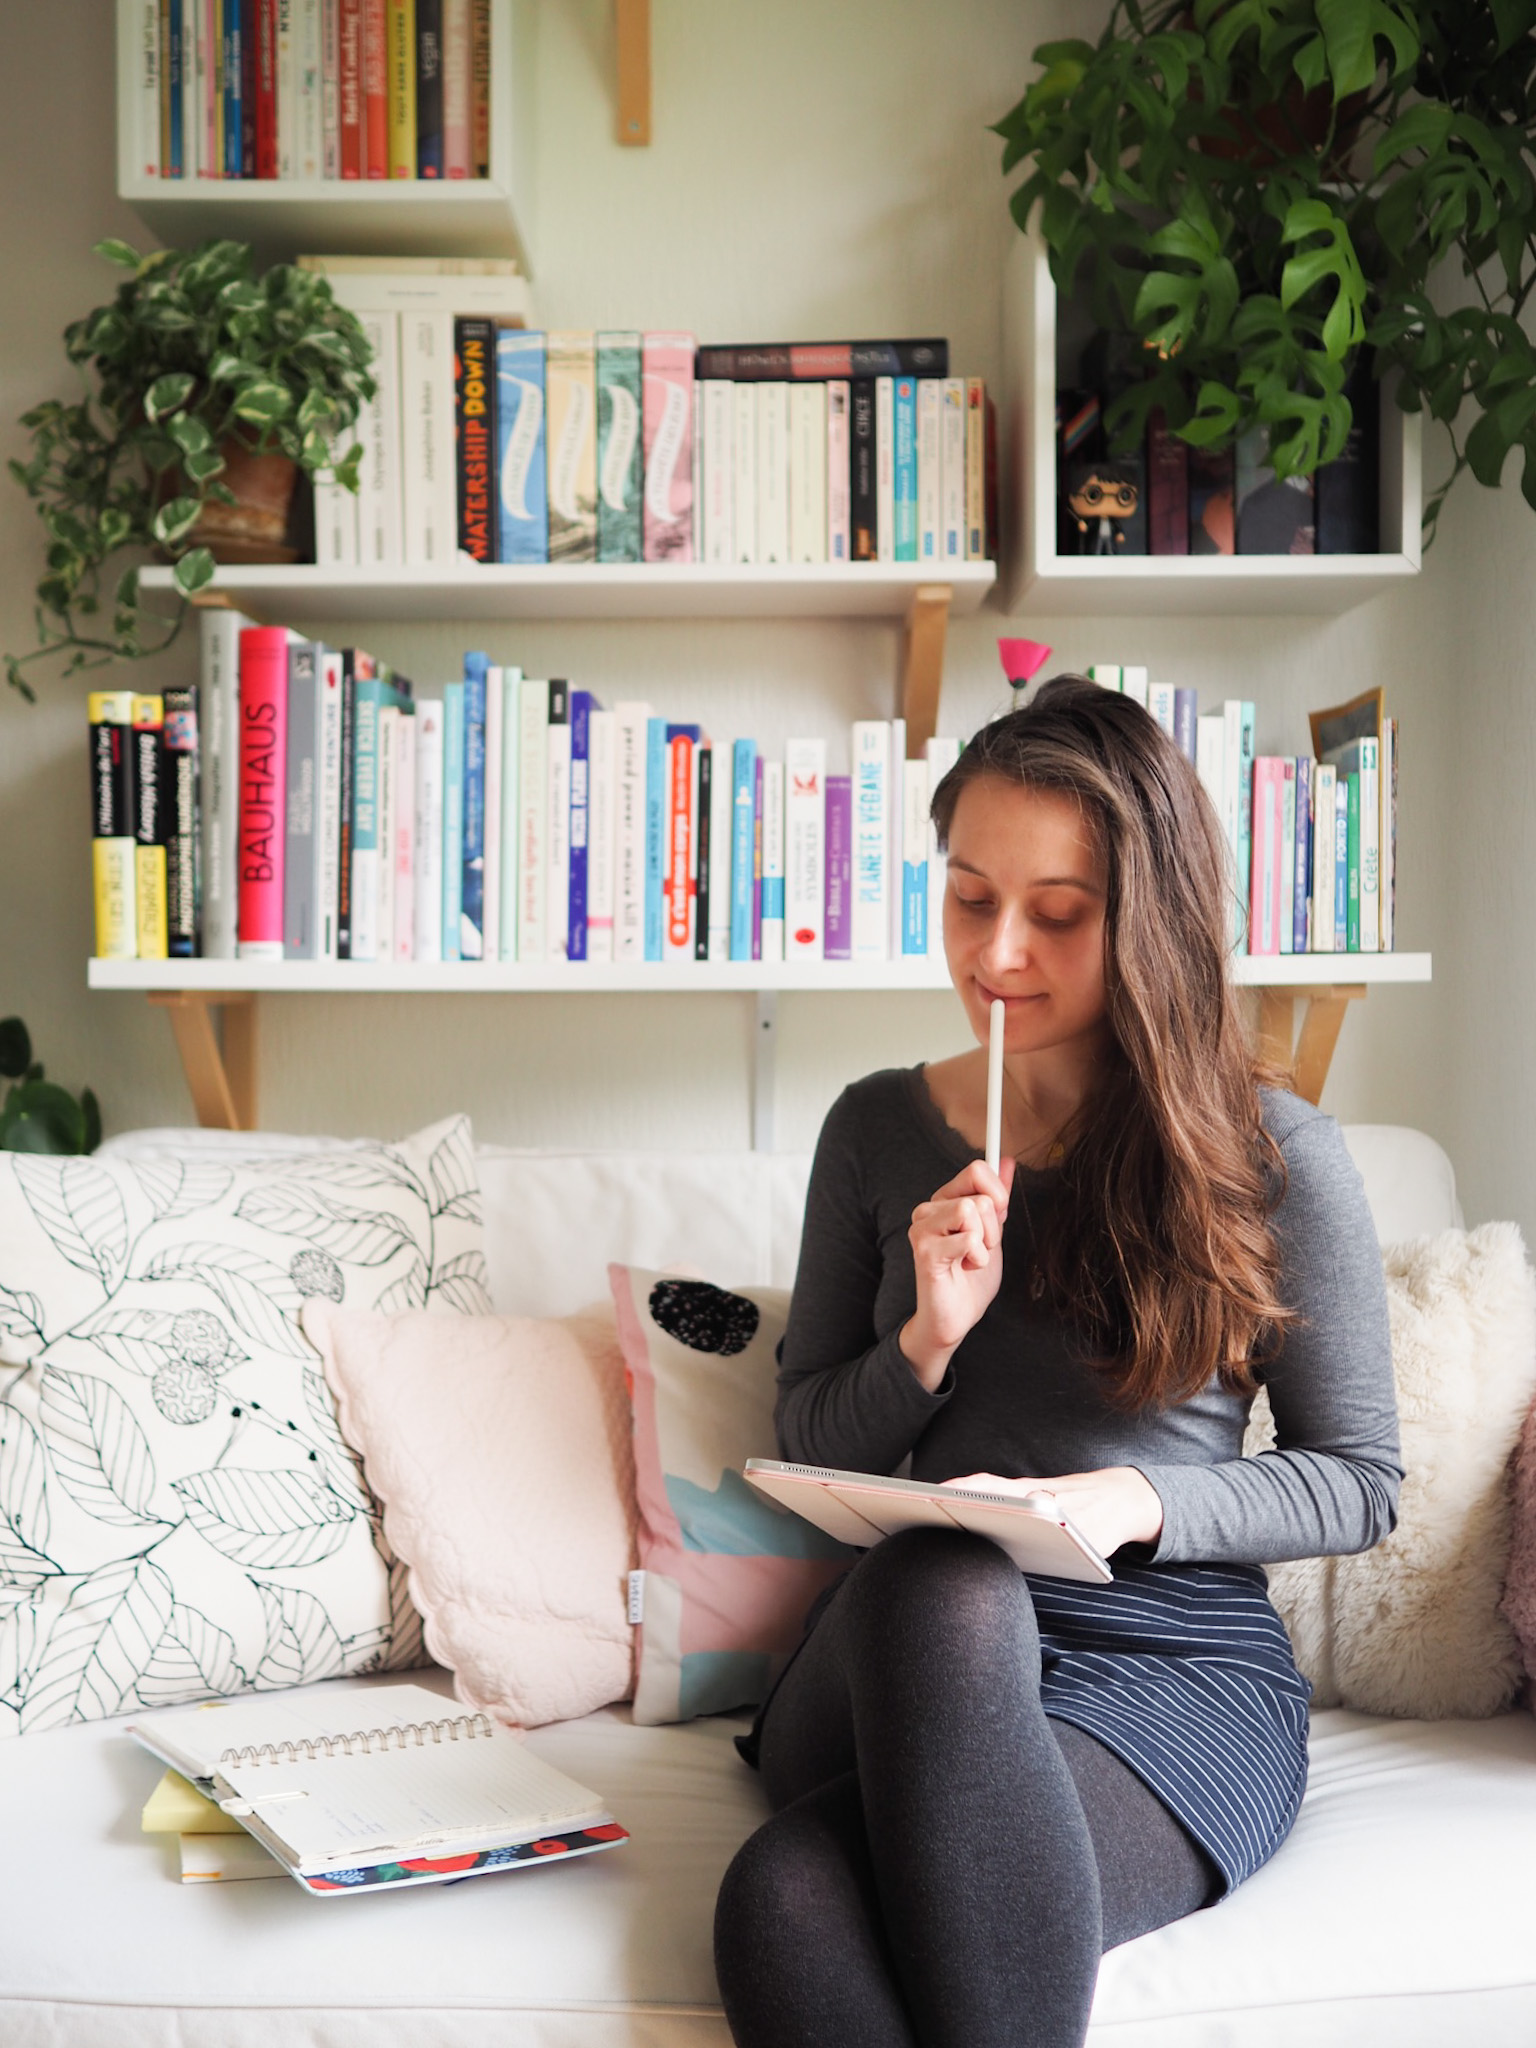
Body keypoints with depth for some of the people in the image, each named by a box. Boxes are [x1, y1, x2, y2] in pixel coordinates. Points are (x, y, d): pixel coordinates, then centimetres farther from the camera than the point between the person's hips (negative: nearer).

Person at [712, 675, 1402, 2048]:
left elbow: (1359, 1482, 5)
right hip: (894, 1655, 3)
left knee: (792, 1900, -34)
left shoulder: (1274, 1154, 0)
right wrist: (925, 1343, -8)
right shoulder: (879, 1132, 10)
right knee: (813, 1853, -37)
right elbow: (808, 1447, 14)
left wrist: (1137, 1500, -13)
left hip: (1180, 1668, -2)